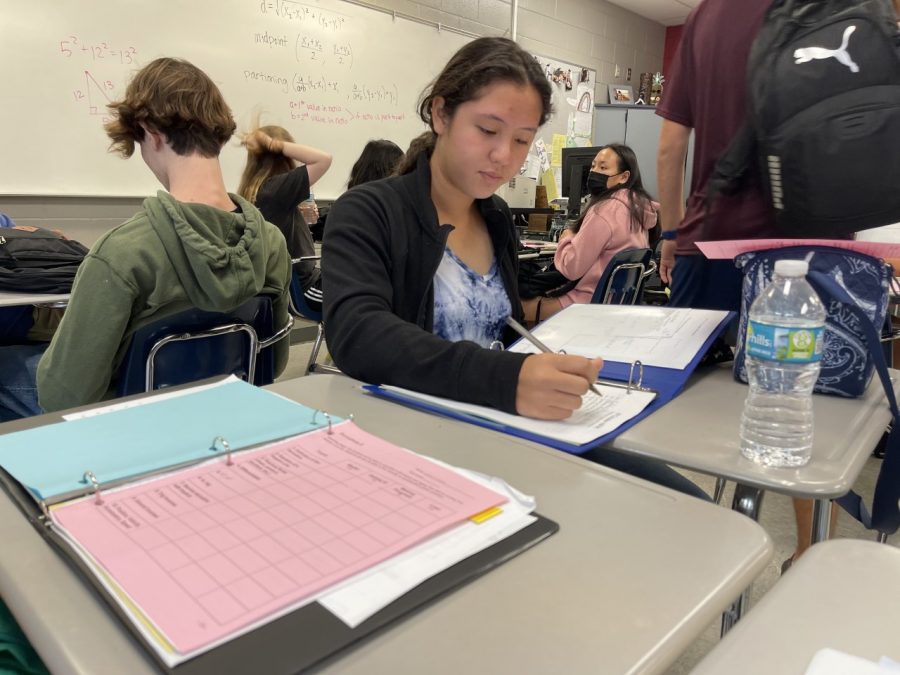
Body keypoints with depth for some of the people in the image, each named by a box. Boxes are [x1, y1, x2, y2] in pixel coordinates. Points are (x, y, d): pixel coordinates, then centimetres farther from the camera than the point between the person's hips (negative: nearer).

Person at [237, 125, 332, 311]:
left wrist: (300, 217, 6)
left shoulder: (249, 194, 6)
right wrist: (275, 145, -21)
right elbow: (324, 159, -27)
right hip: (305, 288, -9)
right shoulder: (276, 188, -21)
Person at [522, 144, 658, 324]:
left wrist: (567, 238, -1)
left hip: (592, 300, -10)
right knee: (534, 293, 23)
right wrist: (576, 239, 11)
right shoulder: (638, 205, 8)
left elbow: (571, 267, -19)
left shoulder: (606, 209, -20)